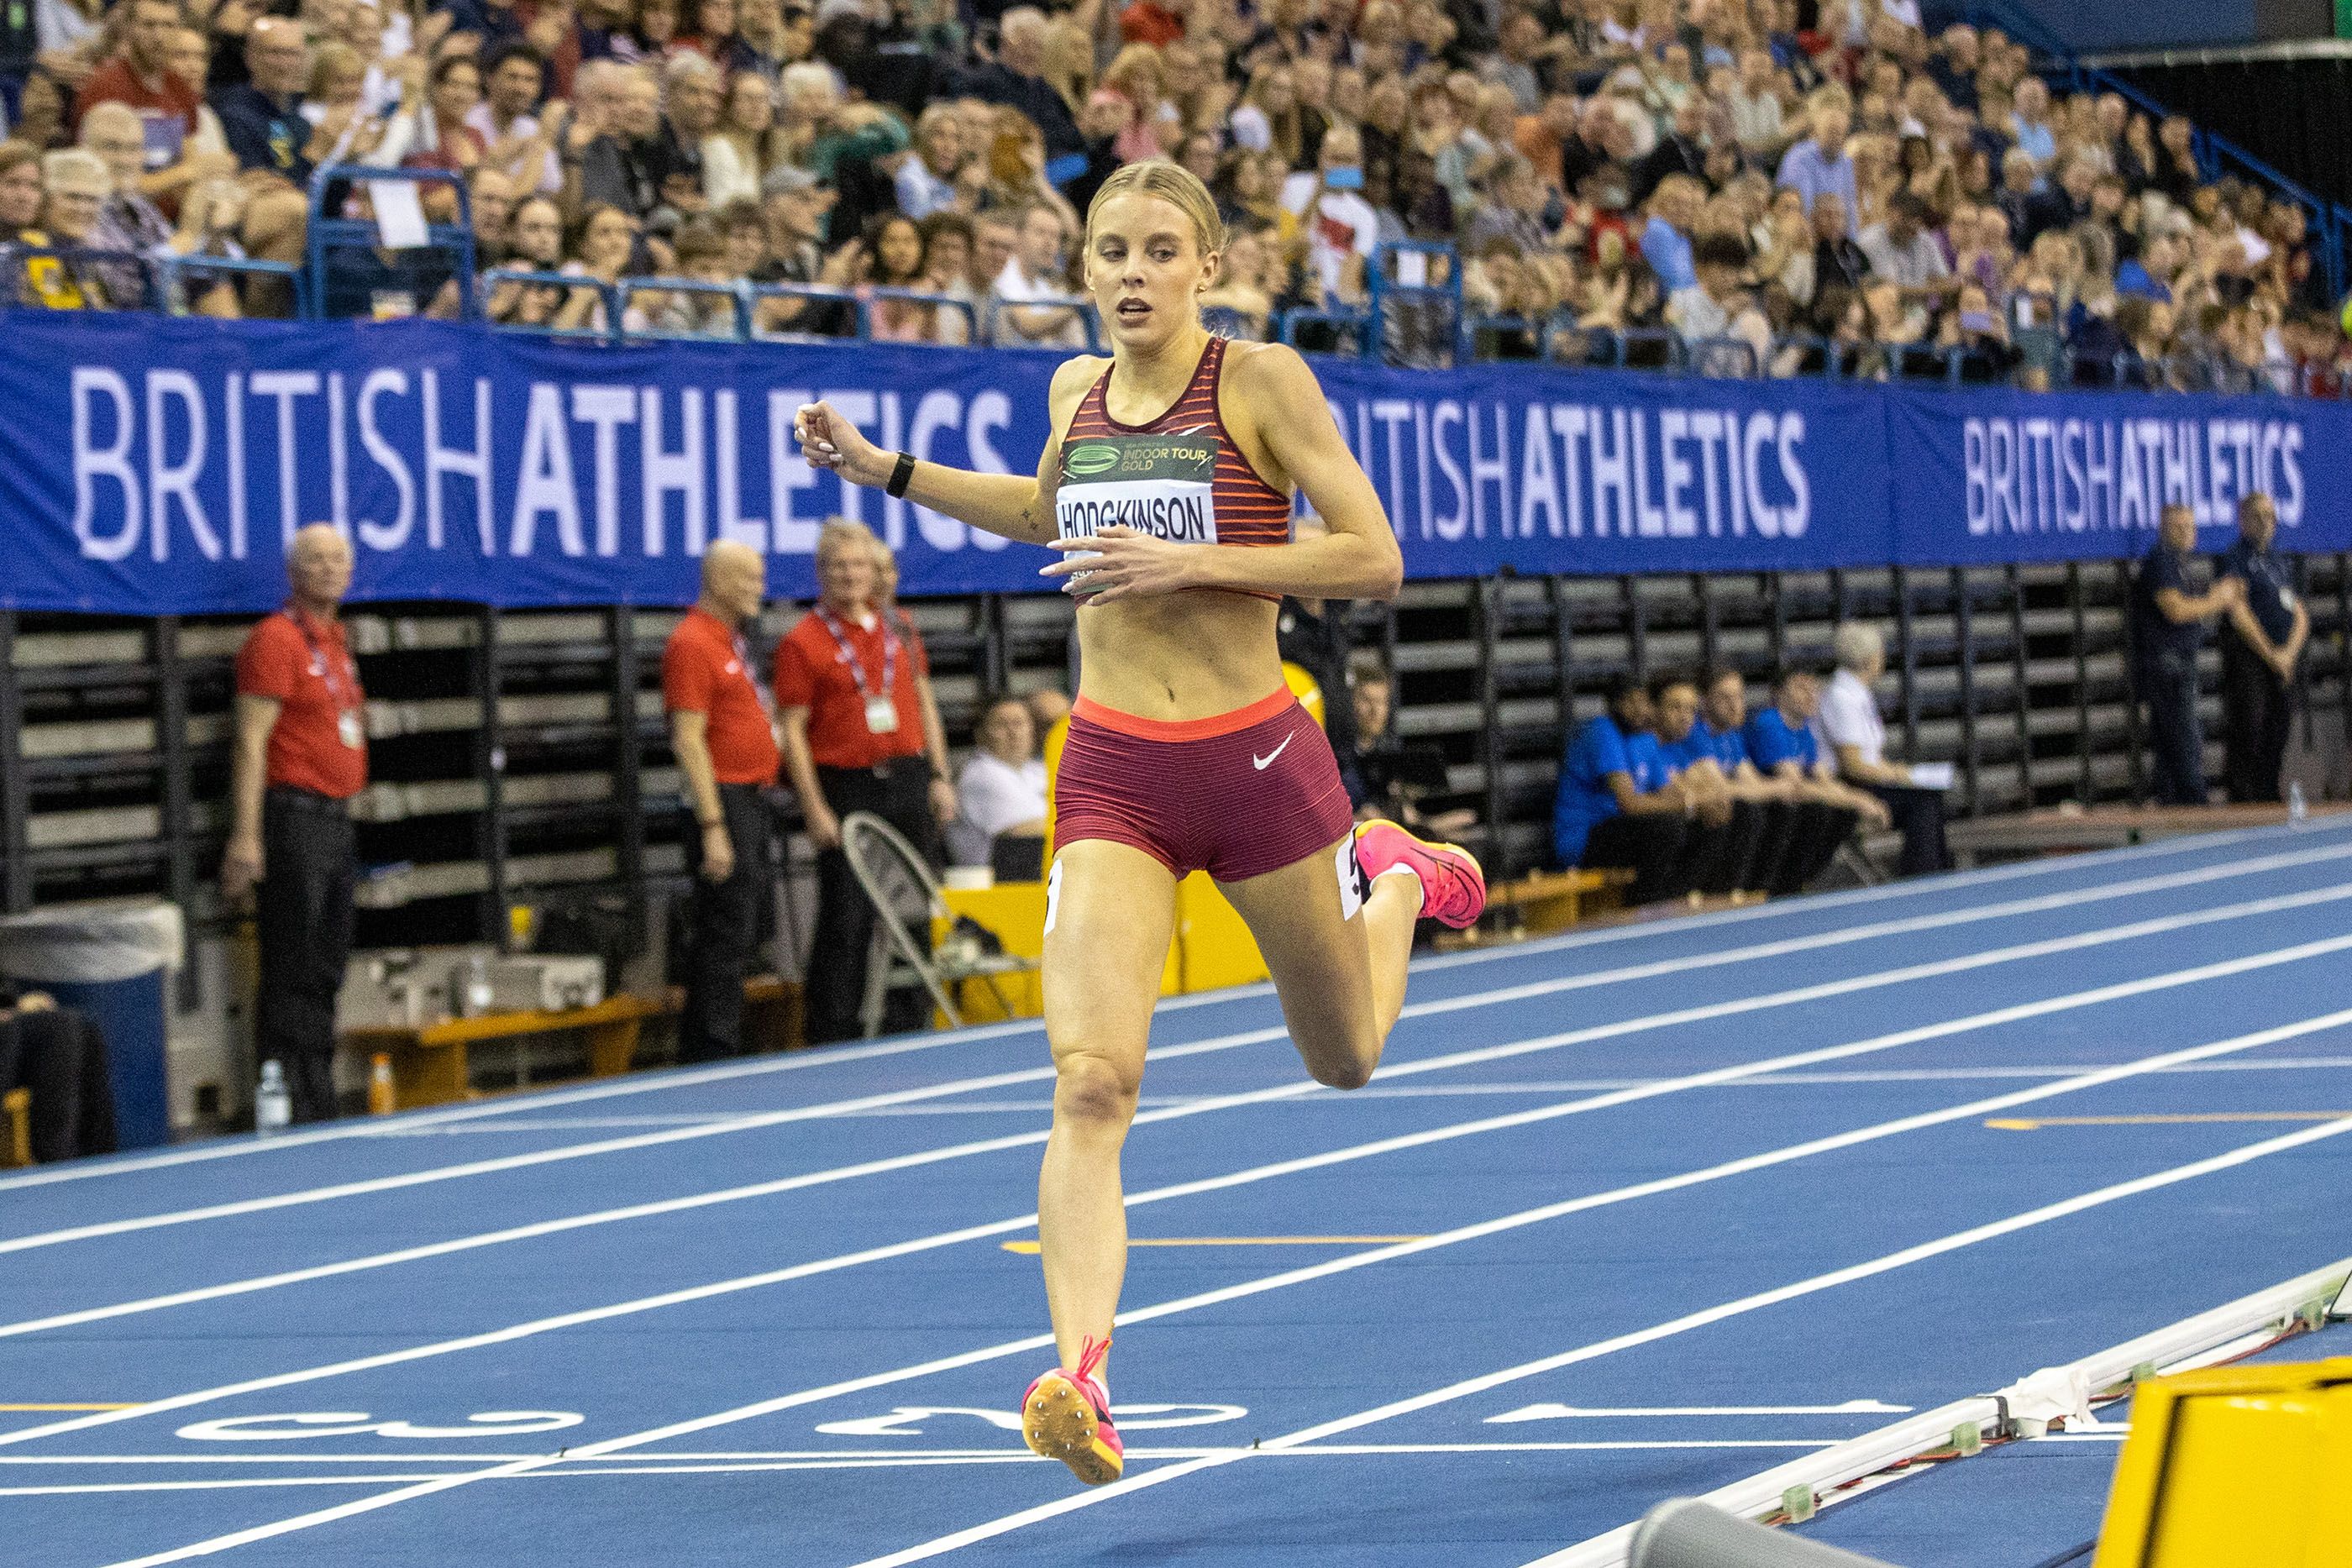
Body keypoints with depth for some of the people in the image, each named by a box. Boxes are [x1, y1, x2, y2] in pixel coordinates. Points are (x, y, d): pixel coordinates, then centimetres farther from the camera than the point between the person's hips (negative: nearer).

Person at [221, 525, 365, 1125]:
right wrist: (245, 837, -21)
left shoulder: (334, 639, 16)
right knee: (292, 972, -8)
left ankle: (320, 1107, 18)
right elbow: (251, 741, -15)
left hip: (336, 819, 9)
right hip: (294, 817, -9)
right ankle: (289, 1112, -6)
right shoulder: (277, 638, -10)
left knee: (326, 970, 12)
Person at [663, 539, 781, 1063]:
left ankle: (705, 1052, 16)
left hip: (753, 803, 10)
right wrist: (713, 828, -22)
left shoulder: (732, 642, 18)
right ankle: (713, 1056, -7)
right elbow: (688, 742, -19)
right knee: (725, 938, -9)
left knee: (738, 936, 11)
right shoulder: (692, 644, -13)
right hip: (724, 805, -10)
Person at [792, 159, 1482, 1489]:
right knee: (1091, 1083, -18)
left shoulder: (1262, 381, -9)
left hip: (1254, 757, -2)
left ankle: (1392, 877, 52)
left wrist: (1190, 561, -20)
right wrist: (888, 471, 18)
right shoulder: (1079, 390, 6)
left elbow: (1376, 559, -13)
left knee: (1348, 1058, 21)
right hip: (1114, 775, 2)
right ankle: (1082, 1374, -27)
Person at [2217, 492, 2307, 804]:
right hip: (2248, 658, -7)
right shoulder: (2236, 559, -4)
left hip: (2283, 659, 7)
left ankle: (2269, 796, 13)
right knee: (2247, 732, -11)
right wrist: (2271, 655, -12)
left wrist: (2289, 653, -2)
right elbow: (2240, 615, -13)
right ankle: (2242, 797, -10)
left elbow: (2300, 615, 16)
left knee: (2277, 734, 7)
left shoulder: (2280, 564, 19)